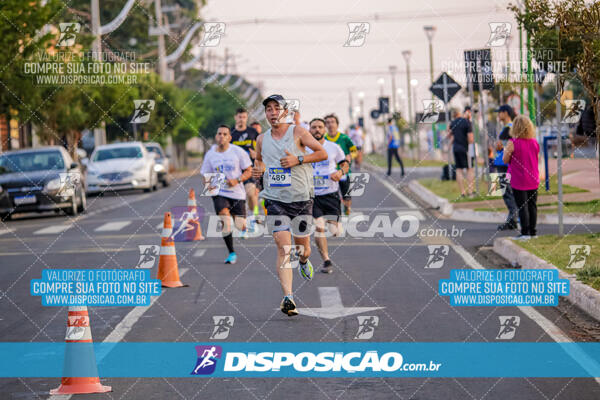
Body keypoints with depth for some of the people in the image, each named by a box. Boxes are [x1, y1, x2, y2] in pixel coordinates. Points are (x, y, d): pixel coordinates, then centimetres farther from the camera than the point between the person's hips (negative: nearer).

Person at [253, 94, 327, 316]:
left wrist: (298, 159, -15)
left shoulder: (297, 132, -3)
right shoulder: (262, 139, 8)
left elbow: (322, 153, -2)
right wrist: (258, 168, 5)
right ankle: (287, 297, -22)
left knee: (302, 246, 10)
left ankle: (304, 262, 49)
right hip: (275, 199, 1)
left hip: (301, 198, -1)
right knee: (283, 246, -15)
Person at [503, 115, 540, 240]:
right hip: (533, 181, 5)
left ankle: (525, 233, -4)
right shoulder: (535, 142, 1)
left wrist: (506, 151, 10)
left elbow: (505, 160, -7)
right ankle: (532, 231, 15)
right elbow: (537, 159, 10)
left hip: (519, 181, -5)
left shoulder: (512, 143, -14)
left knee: (522, 207, -2)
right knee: (532, 205, 11)